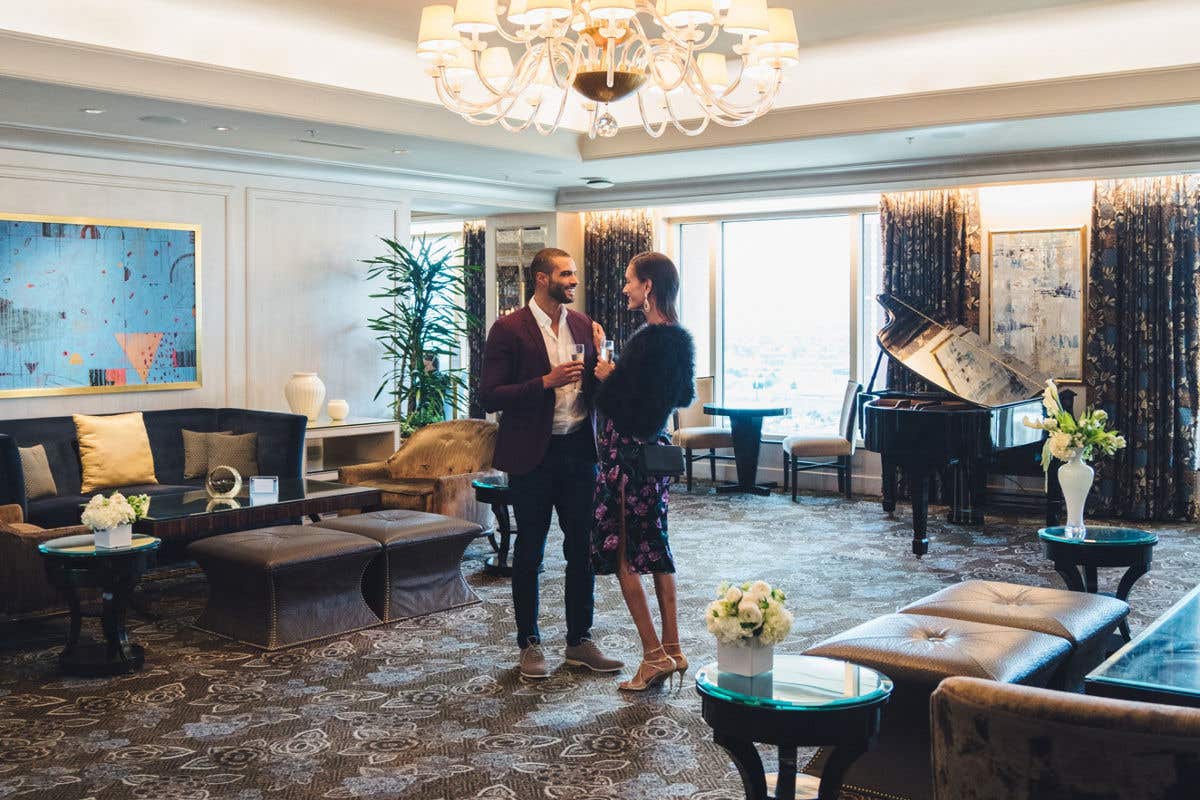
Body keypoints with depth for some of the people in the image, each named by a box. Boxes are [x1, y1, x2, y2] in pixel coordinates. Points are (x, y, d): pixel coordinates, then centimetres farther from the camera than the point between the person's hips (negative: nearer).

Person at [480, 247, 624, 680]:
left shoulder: (583, 324, 8)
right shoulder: (509, 329, -8)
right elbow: (489, 396, -12)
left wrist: (601, 377, -5)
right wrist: (546, 382, -21)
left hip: (578, 450, 5)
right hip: (533, 455, -5)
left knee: (582, 548, 9)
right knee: (529, 553, 6)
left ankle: (580, 640, 22)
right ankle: (529, 644, 19)